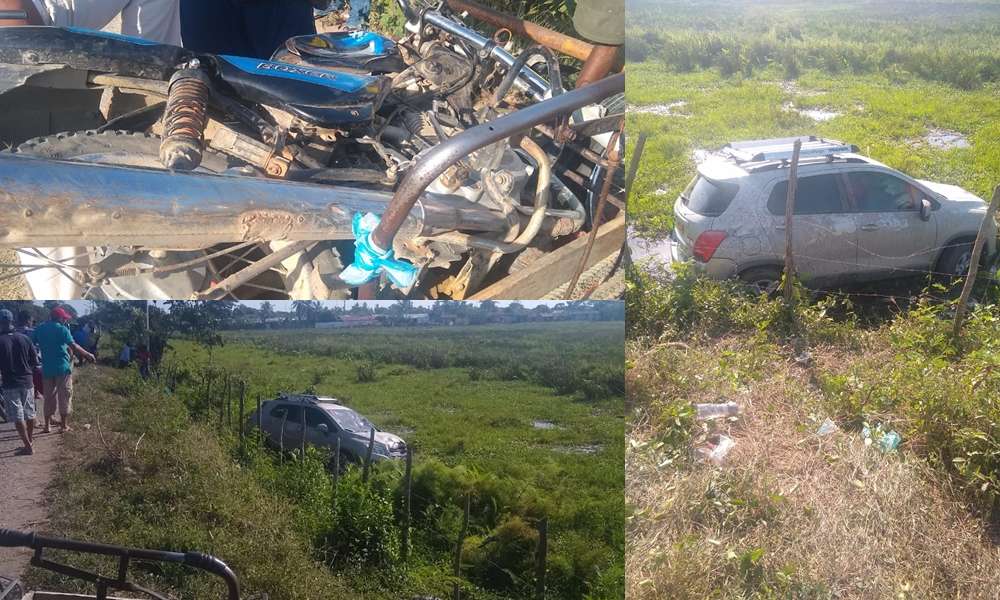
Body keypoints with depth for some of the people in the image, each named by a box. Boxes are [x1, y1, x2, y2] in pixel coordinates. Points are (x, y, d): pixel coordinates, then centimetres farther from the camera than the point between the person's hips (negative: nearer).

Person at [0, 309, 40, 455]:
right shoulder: (24, 338, -3)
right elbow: (35, 361, 3)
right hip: (27, 381, 4)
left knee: (18, 417, 0)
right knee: (29, 413, 18)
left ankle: (28, 446, -2)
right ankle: (30, 438, 32)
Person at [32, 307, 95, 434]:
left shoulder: (39, 329, 7)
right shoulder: (62, 329, -9)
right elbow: (73, 346, -16)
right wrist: (88, 355, -6)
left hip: (47, 368, 5)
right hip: (62, 367, -5)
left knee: (49, 396, 12)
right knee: (64, 396, 3)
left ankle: (47, 425, 12)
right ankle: (64, 425, 5)